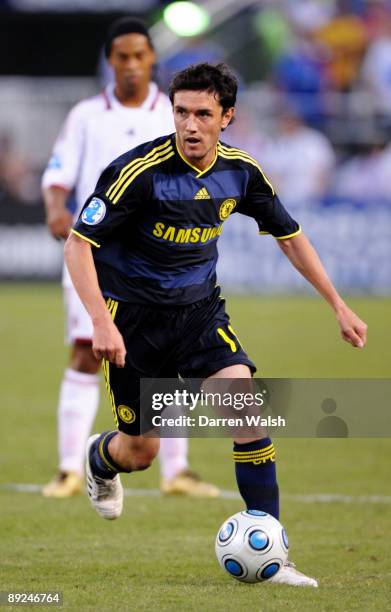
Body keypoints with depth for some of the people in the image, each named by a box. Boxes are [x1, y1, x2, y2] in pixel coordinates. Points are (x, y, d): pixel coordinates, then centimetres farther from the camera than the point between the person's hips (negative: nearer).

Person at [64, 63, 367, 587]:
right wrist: (101, 322, -28)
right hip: (134, 316, -3)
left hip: (199, 308, 3)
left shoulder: (240, 172, -5)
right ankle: (100, 459, 44)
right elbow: (78, 243, -18)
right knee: (141, 452, 3)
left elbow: (289, 235, 11)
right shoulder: (140, 171, -20)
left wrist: (338, 306, 11)